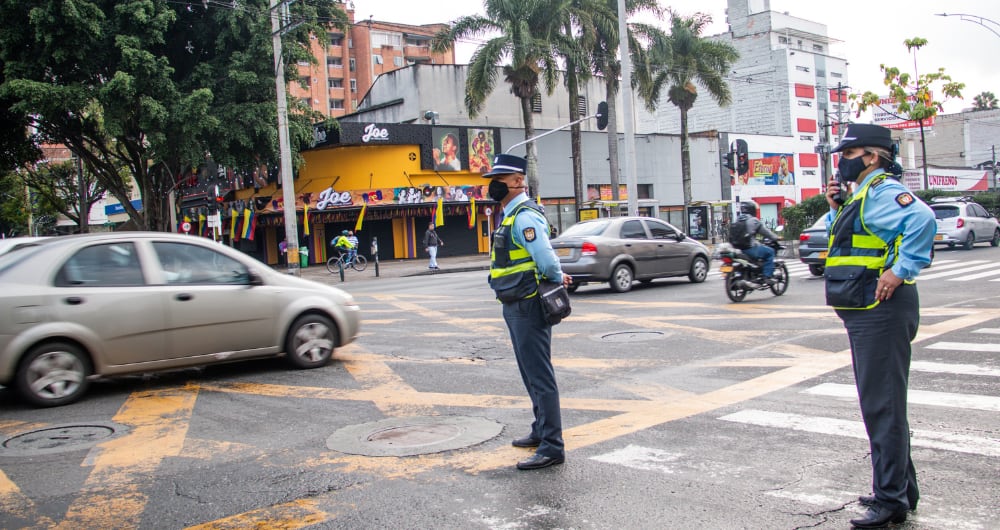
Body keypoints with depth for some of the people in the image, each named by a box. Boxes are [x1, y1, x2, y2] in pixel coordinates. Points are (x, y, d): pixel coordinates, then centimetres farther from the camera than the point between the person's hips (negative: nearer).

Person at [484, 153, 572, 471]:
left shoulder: (524, 217, -18)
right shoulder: (511, 215, 15)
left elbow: (546, 258, -25)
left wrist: (556, 278, -7)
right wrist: (558, 275, 8)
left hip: (528, 307, -11)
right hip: (515, 307, 11)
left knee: (540, 376, -7)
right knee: (531, 374, 20)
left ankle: (552, 447, -1)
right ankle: (541, 431, 33)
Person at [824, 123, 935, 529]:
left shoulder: (883, 192, -14)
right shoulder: (861, 195, 18)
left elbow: (921, 218, -33)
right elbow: (845, 241, 26)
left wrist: (901, 271, -29)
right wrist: (835, 208, 12)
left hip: (881, 310, -11)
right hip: (864, 313, 11)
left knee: (882, 404, -7)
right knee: (880, 403, 17)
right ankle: (900, 489, 29)